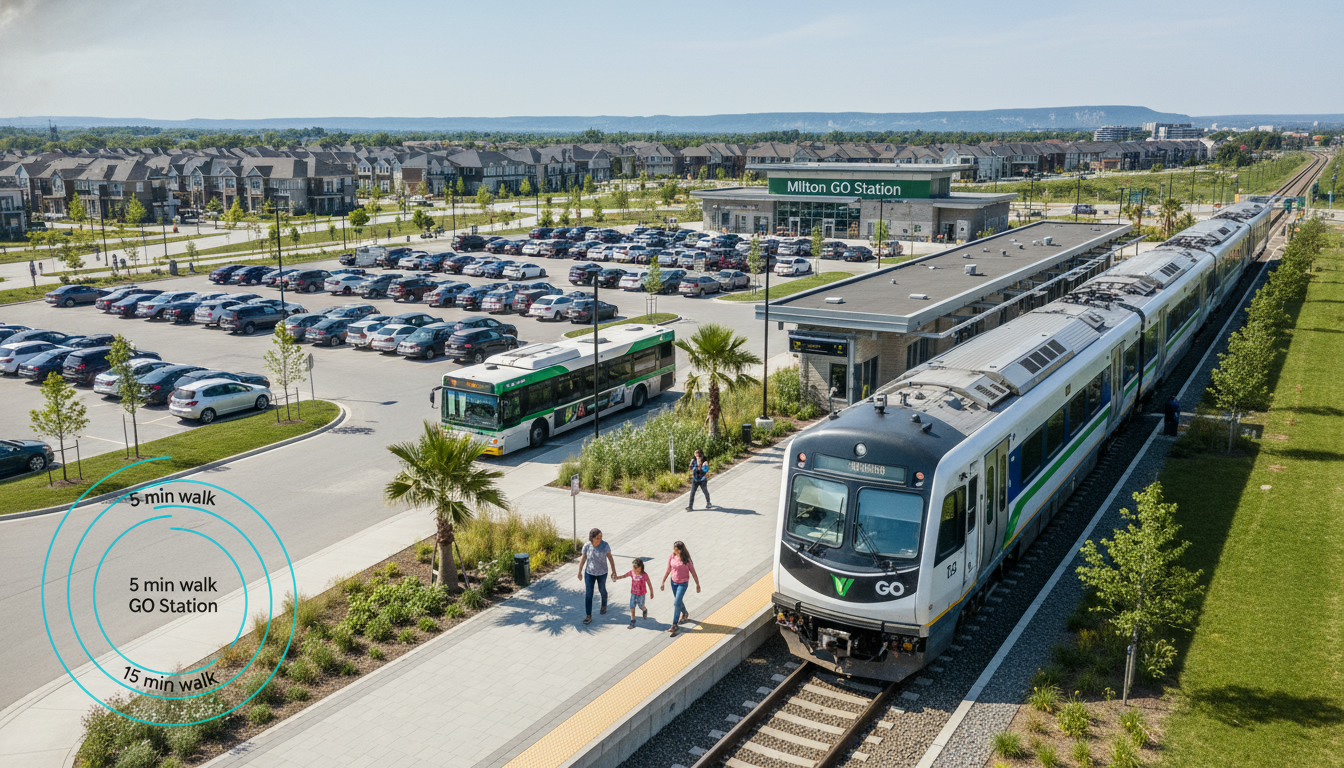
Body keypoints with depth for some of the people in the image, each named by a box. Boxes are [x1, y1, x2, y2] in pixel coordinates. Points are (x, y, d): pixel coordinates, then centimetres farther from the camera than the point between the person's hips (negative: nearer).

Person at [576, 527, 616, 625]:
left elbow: (610, 558, -15)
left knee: (602, 590, 20)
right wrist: (579, 572, 1)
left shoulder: (605, 545, -20)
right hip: (589, 573, 0)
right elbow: (583, 559, -6)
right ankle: (588, 616, 0)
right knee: (588, 594, -5)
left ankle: (604, 604, 52)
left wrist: (613, 571, -18)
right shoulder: (587, 546, -16)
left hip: (602, 573, 0)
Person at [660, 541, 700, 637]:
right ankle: (685, 614, 52)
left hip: (683, 583, -5)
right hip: (674, 582, 5)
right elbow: (668, 570, 4)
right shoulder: (671, 557, -8)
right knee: (678, 601, 22)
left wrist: (697, 585, -3)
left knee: (676, 603, -10)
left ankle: (675, 625, -1)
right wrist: (663, 582, 9)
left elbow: (693, 572, -9)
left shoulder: (686, 559, -19)